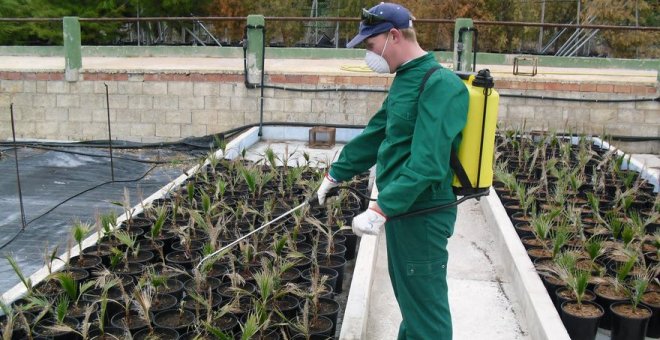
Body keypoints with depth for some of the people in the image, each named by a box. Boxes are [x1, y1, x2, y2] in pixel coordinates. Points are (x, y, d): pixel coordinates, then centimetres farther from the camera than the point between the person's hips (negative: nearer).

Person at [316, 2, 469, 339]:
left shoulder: (440, 84, -20)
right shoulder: (404, 79, 11)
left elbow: (428, 163, -29)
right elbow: (374, 135, 19)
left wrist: (380, 209, -32)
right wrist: (336, 173, 24)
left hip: (423, 215, -9)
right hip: (399, 209, 10)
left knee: (425, 306, 4)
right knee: (408, 297, 24)